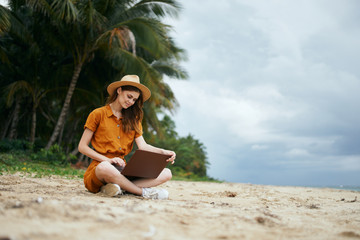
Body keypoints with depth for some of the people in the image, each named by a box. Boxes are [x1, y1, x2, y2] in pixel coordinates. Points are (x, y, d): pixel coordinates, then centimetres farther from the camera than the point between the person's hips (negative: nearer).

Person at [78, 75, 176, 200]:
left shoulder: (133, 119, 19)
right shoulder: (98, 114, 4)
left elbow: (143, 146, 6)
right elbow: (82, 147, 0)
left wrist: (163, 152, -14)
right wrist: (108, 160, -13)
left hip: (123, 170, 5)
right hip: (99, 166, -5)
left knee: (166, 173, -16)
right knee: (105, 168, -43)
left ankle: (115, 186, -29)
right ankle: (144, 192, -23)